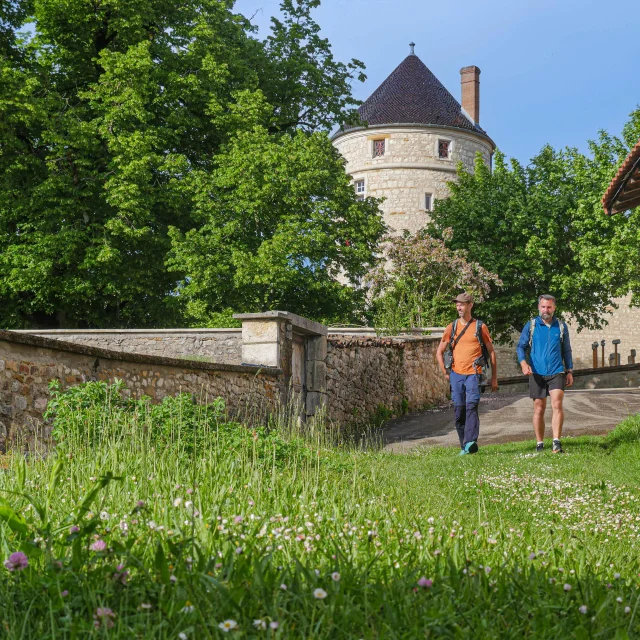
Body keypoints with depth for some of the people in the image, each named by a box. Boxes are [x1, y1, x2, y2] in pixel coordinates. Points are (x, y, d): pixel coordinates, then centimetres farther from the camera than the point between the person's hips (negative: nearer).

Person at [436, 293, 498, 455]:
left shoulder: (480, 327, 5)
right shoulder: (452, 327, 12)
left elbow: (491, 352, 9)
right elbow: (439, 352, 18)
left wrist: (494, 378, 7)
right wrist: (446, 373, 7)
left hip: (473, 374, -3)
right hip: (456, 375, 3)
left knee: (471, 406, -19)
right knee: (459, 410, 3)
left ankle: (471, 442, -29)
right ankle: (464, 446, 11)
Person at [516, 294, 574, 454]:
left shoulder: (561, 326, 8)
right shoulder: (531, 325, 4)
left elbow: (566, 350, 15)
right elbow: (521, 346, 2)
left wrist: (569, 371, 11)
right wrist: (523, 362, -16)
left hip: (557, 372, 0)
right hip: (537, 373, 0)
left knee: (557, 404, -16)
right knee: (539, 409, 5)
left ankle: (557, 442, -19)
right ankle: (540, 444, 13)